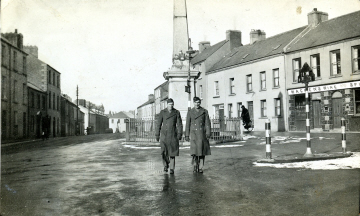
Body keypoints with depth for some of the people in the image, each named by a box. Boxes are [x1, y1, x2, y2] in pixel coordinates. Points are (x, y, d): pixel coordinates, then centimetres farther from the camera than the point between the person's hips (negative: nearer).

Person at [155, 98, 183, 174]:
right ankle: (166, 164, 18)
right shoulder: (162, 112, 1)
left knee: (172, 152, -1)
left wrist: (180, 134, -11)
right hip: (164, 134, 0)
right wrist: (157, 135, 2)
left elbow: (179, 124, 0)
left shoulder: (176, 112, 2)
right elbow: (158, 124, 4)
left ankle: (172, 169, 9)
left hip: (173, 134, 0)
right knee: (164, 151, -10)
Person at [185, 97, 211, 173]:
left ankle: (200, 168, 10)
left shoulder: (204, 111, 3)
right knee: (194, 149, -13)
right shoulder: (190, 112, 4)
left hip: (202, 133, 1)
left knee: (202, 150, 1)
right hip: (193, 133, -1)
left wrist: (208, 133, -11)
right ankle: (195, 165, 5)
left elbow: (207, 123, -1)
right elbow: (187, 124, 5)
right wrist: (187, 135, 1)